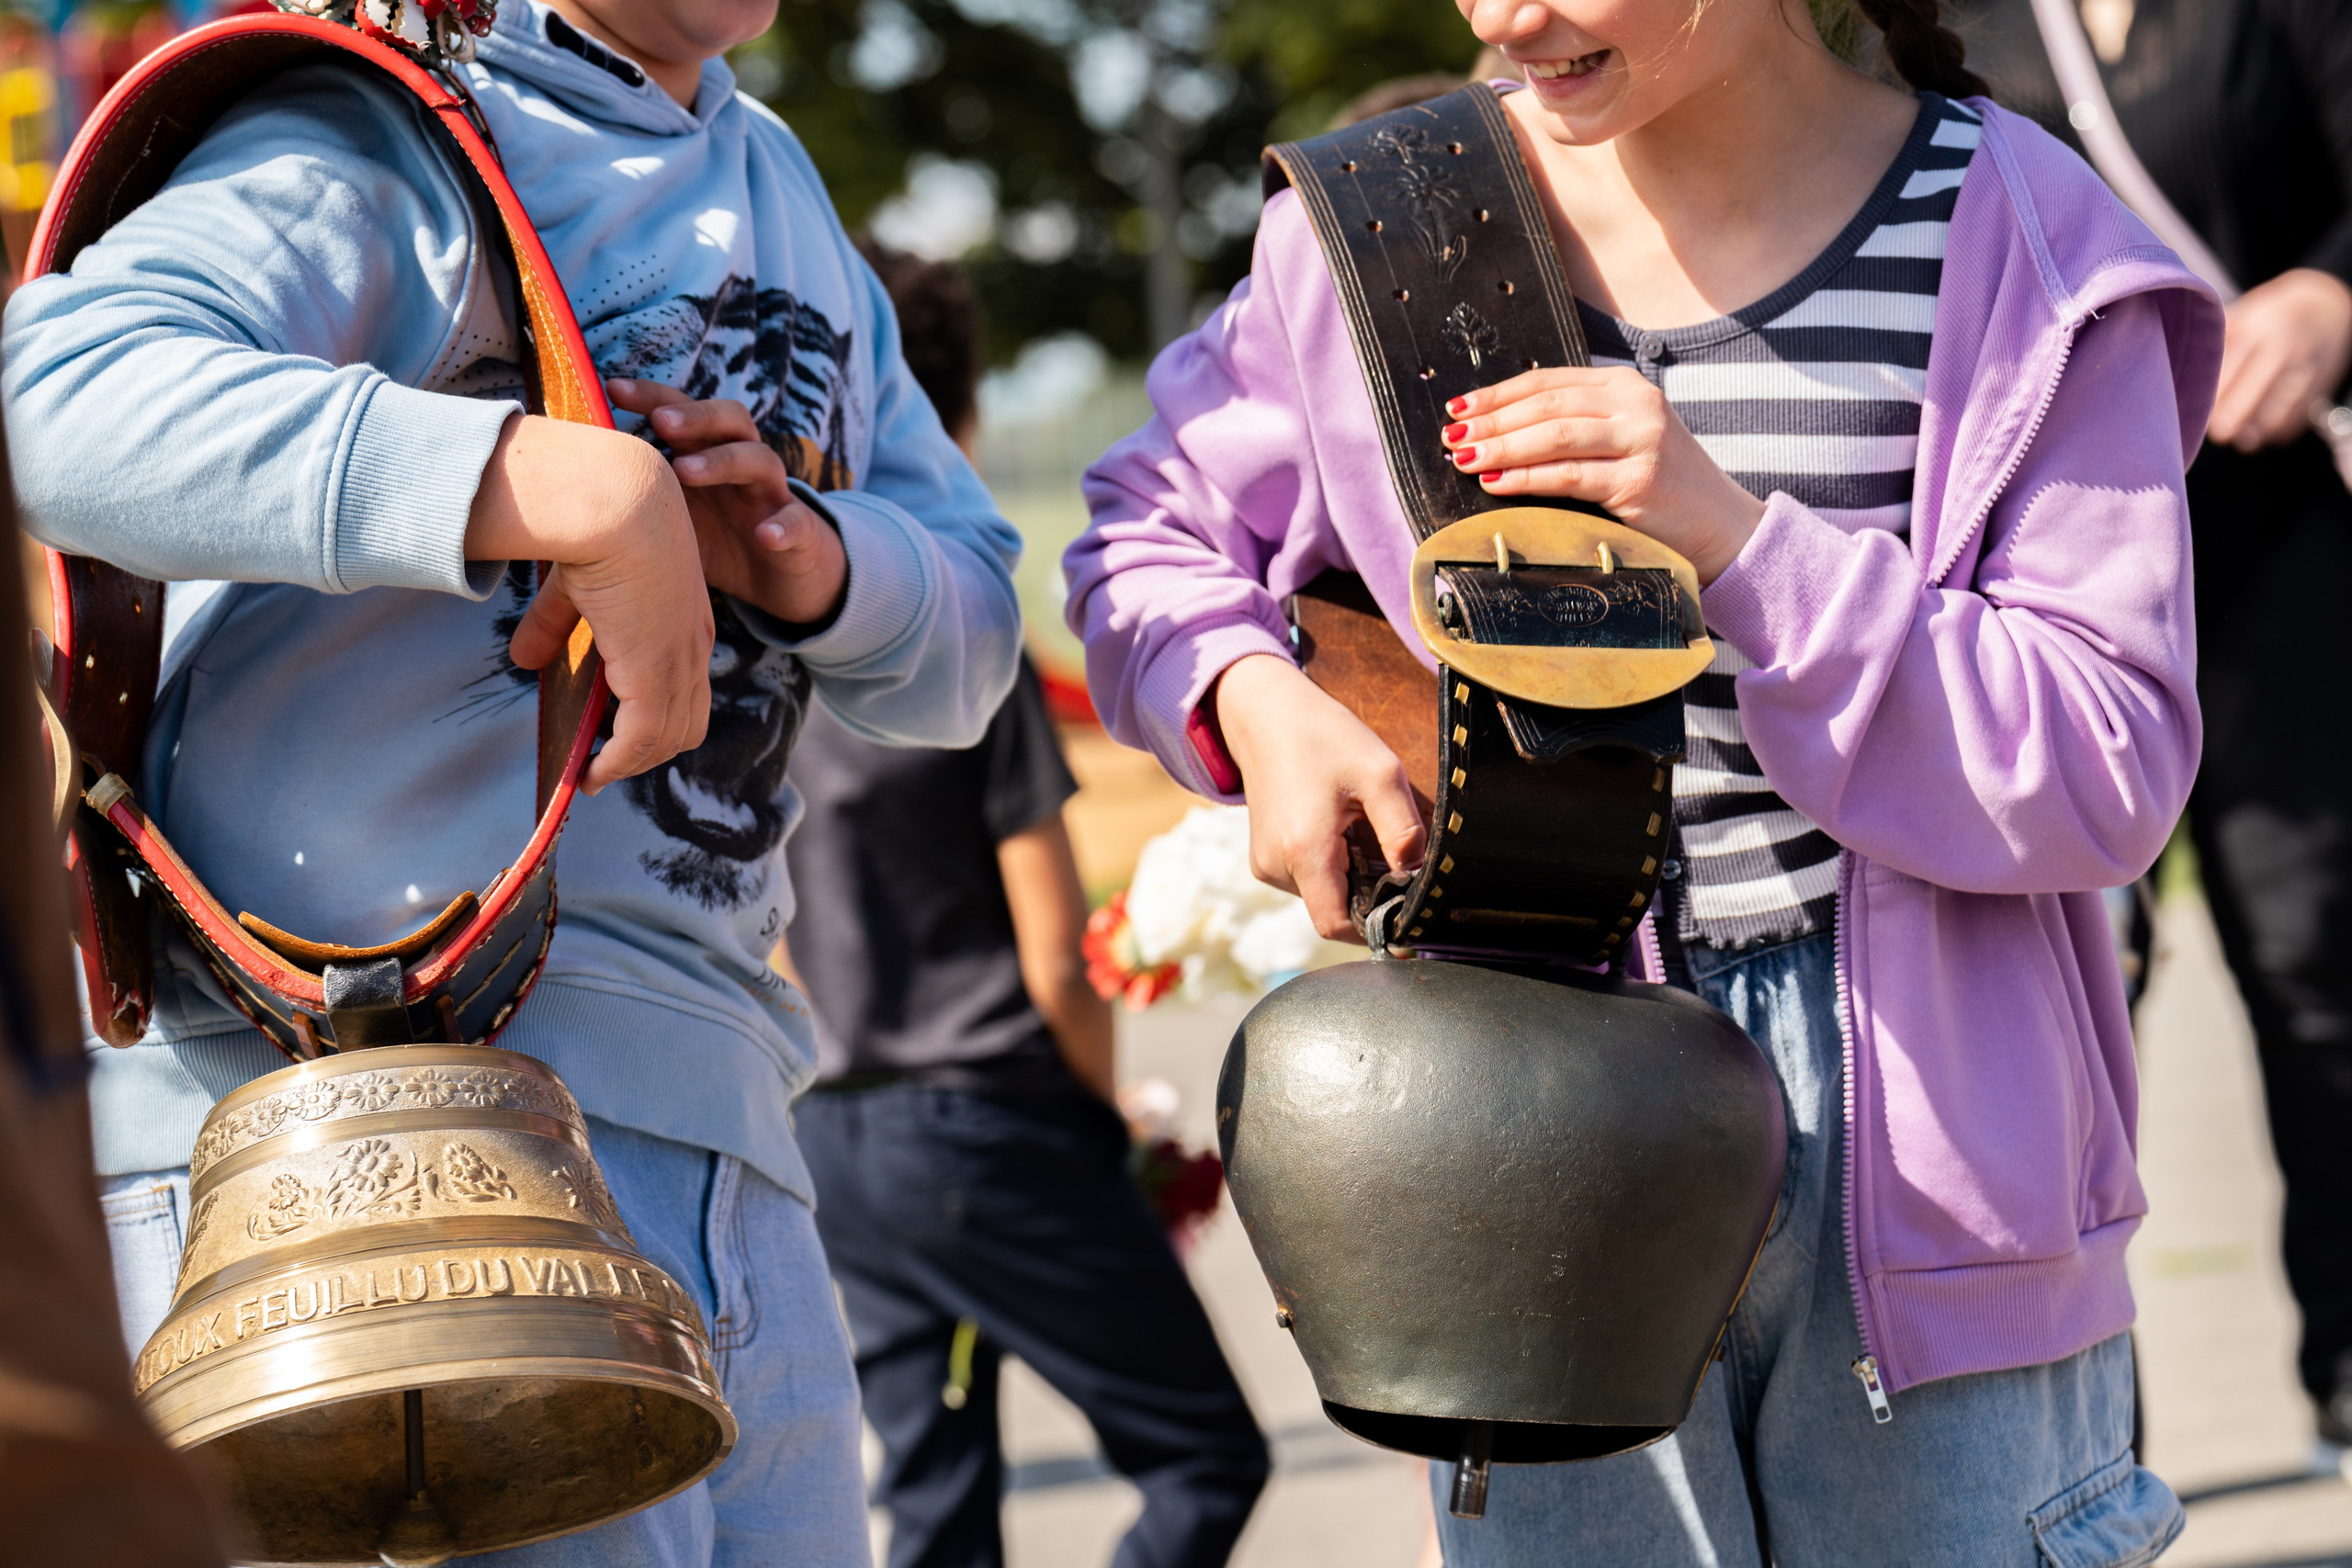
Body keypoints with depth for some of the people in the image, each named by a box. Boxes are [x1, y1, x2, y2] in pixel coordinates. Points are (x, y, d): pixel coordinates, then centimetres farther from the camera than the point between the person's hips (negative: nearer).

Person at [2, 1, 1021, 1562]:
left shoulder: (779, 188, 22)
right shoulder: (378, 143, -4)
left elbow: (973, 631, 21)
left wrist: (808, 555, -3)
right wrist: (576, 488, -30)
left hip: (708, 1115, 8)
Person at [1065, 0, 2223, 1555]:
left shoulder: (2025, 254, -6)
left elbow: (2114, 776, -11)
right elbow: (1155, 527, 16)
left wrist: (1738, 535, -22)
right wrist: (1254, 698, -7)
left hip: (1926, 1159, -1)